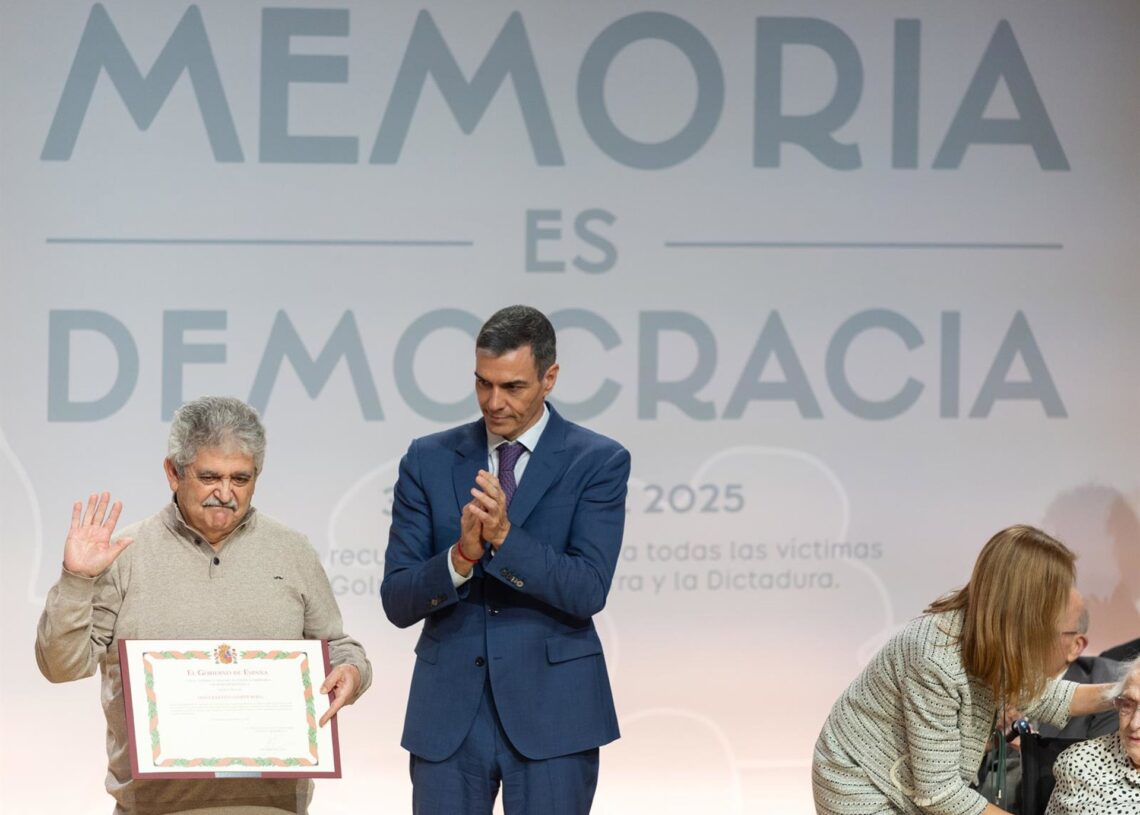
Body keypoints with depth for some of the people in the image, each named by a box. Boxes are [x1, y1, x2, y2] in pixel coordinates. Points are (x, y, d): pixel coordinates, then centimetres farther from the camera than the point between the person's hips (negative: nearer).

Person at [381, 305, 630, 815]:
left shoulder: (598, 462, -1)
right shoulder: (429, 460, 6)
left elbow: (588, 591, -12)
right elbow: (397, 601, 1)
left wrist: (504, 537, -25)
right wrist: (462, 555, -19)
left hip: (550, 712, -2)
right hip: (448, 713, 2)